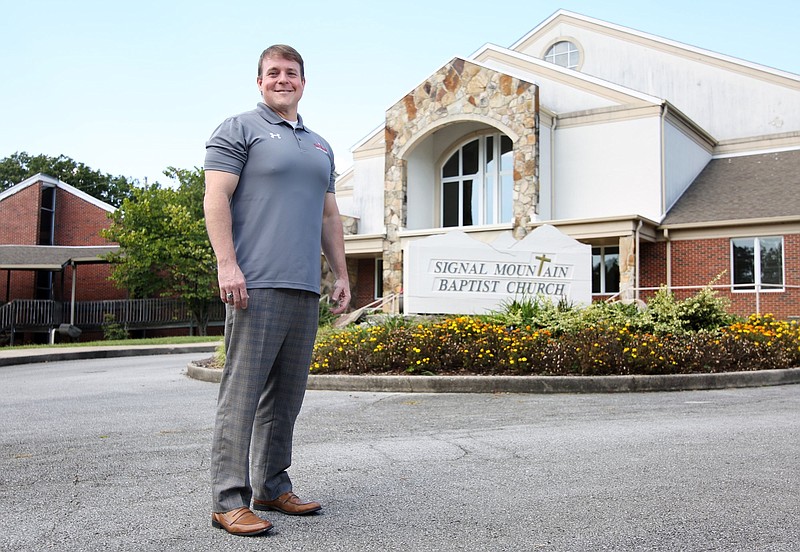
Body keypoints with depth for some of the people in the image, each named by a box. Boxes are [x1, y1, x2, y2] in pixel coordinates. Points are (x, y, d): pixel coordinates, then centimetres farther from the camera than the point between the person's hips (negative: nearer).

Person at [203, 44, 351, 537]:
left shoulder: (320, 146, 24)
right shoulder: (239, 130, 5)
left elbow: (329, 215, 25)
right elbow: (216, 197, -5)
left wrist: (342, 275, 18)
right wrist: (227, 265, -16)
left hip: (306, 291, 7)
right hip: (256, 285, -6)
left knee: (286, 396, 9)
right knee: (243, 393, -6)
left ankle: (273, 487, 19)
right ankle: (230, 500, 0)